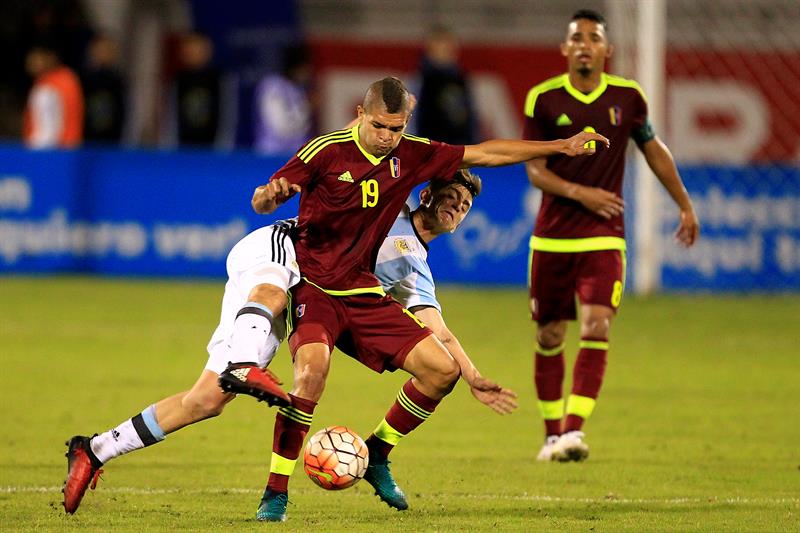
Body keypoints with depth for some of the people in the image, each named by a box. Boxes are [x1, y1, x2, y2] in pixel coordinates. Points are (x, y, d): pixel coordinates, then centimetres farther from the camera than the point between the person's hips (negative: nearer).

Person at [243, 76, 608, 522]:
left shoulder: (411, 156, 3)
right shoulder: (326, 152, -11)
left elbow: (484, 154, 13)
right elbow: (261, 205, -10)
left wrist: (561, 147, 15)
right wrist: (271, 193, -35)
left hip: (365, 293, 6)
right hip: (314, 289, -6)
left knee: (442, 370, -2)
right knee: (312, 367, -32)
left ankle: (377, 455, 19)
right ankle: (275, 494, -24)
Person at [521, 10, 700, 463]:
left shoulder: (627, 96, 1)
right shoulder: (544, 99, -3)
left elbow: (655, 151, 16)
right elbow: (535, 171, -3)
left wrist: (686, 205, 21)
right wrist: (579, 193, -20)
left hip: (604, 237, -1)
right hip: (552, 235, 1)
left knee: (597, 327, -18)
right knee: (550, 335, 7)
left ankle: (574, 430, -23)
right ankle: (553, 433, 23)